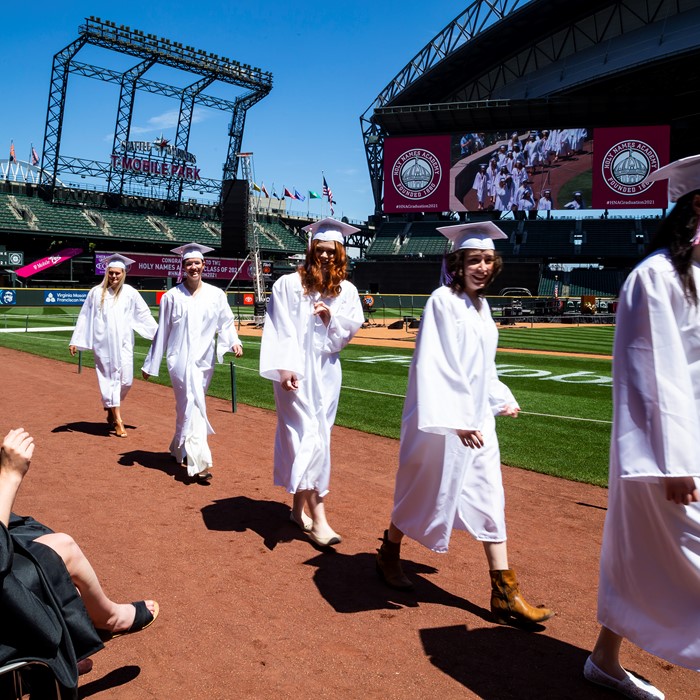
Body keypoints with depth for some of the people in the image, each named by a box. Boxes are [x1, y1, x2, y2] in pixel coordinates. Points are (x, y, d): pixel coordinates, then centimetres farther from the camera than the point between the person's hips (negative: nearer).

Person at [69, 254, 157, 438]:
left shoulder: (129, 292, 1)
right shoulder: (96, 292, 0)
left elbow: (144, 315, 7)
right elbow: (84, 317, 6)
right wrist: (75, 341, 4)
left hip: (123, 343, 1)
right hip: (103, 344, -1)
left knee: (126, 380, -1)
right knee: (110, 378, 0)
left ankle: (110, 407, 28)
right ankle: (118, 420, 5)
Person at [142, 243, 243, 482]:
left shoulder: (216, 295, 5)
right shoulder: (172, 296, 1)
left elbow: (226, 323, 6)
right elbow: (162, 332, 5)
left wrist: (234, 342, -16)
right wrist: (150, 364, 7)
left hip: (205, 360, 3)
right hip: (181, 359, -3)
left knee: (188, 408, 15)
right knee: (192, 408, -13)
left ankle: (178, 449, 37)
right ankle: (199, 463, -15)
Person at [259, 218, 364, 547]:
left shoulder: (346, 290, 6)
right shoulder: (289, 284, -6)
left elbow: (352, 328, 5)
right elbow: (281, 330, -11)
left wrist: (331, 317, -13)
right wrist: (284, 368, -21)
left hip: (326, 371, 4)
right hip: (296, 370, -4)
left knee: (315, 437, 9)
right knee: (308, 438, -9)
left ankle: (299, 505, 23)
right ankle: (318, 518, -8)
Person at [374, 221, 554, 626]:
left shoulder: (481, 305, 10)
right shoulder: (443, 301, -14)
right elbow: (434, 365, -22)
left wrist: (502, 399, 19)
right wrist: (455, 419, -27)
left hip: (478, 419, 8)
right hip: (444, 419, -8)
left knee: (490, 500, 8)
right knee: (427, 493, 8)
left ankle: (505, 593, 15)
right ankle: (390, 554, 34)